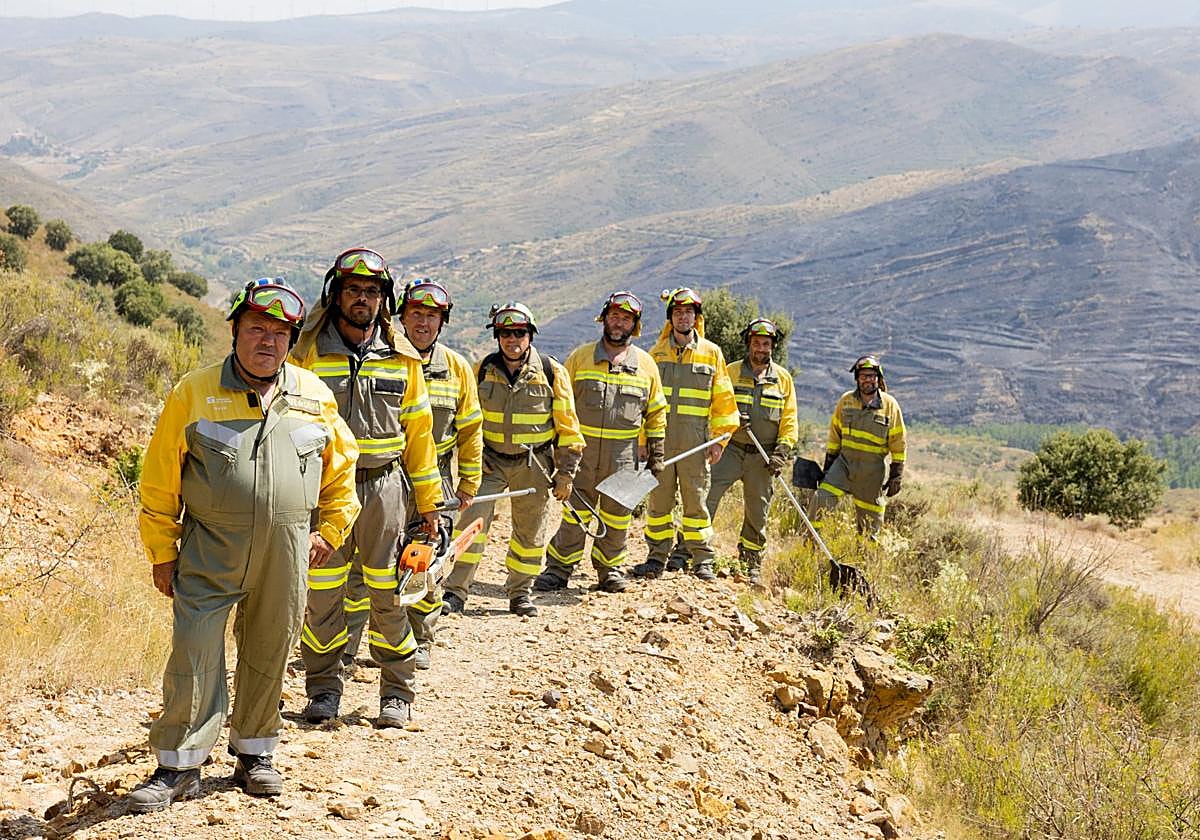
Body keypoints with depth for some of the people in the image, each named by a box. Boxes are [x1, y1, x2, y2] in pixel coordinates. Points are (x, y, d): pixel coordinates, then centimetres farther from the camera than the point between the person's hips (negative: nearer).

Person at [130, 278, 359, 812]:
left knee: (268, 658, 11)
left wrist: (330, 529, 12)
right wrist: (162, 553, 1)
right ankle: (179, 766, 7)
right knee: (193, 657, -5)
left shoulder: (314, 397, 6)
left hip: (286, 556, 3)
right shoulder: (194, 393, -2)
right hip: (210, 553, -2)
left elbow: (342, 465, 19)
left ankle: (254, 755, 28)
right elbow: (160, 479, 2)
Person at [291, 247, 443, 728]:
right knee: (322, 595, 4)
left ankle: (397, 692, 16)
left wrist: (428, 501, 10)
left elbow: (418, 430, 12)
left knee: (389, 595, 4)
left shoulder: (402, 358, 7)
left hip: (385, 486, 1)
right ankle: (324, 688, 19)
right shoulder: (309, 352, 1)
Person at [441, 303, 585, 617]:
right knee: (473, 519, -13)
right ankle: (456, 592, -9)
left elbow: (567, 426, 0)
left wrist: (566, 473, -2)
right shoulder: (484, 369, 1)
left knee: (530, 531, 8)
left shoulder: (551, 372, -4)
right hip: (490, 459, 1)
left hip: (533, 464, -1)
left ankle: (520, 593, 24)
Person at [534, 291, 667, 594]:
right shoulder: (580, 357, 4)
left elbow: (656, 412, 14)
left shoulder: (645, 364, 8)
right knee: (575, 512, -2)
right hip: (581, 449, -1)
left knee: (617, 516, 6)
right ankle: (559, 569, 7)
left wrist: (656, 454, 9)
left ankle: (610, 568, 21)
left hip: (623, 454, 1)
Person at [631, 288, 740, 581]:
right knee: (659, 499, 4)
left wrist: (720, 440, 1)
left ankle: (702, 560, 8)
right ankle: (657, 557, 13)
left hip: (695, 441, -1)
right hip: (660, 437, 1)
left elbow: (723, 400, 7)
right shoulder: (657, 353, 9)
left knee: (696, 499, 1)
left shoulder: (711, 353, 6)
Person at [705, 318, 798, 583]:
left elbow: (789, 420, 8)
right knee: (706, 493, -19)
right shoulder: (731, 372, 4)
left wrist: (782, 452, -4)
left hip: (763, 457, 2)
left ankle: (751, 565, 20)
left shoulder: (783, 378, 8)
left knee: (757, 512, 7)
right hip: (731, 449, -1)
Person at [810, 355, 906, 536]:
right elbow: (835, 434, 13)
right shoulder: (846, 400, 2)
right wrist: (828, 463, 12)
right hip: (844, 462, 2)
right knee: (821, 499, -16)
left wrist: (896, 475, -2)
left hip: (872, 471, -2)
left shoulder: (890, 405, -4)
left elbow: (898, 442, 0)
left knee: (870, 519, 6)